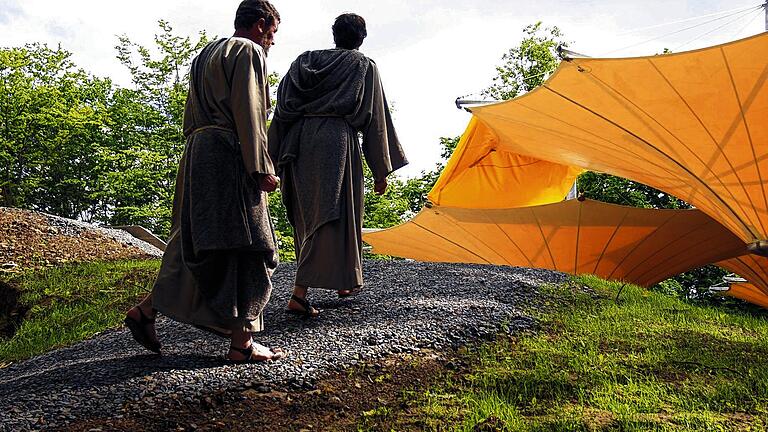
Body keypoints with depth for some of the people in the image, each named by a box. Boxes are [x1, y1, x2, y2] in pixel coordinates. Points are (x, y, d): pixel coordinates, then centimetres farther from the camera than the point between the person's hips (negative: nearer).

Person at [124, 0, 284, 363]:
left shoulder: (206, 54, 25)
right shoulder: (248, 51, -3)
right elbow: (247, 113, -14)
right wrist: (262, 168, -16)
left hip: (198, 156, 9)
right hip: (229, 158, -9)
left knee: (196, 242, 14)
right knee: (246, 246, -6)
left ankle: (146, 311, 15)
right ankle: (241, 343, -4)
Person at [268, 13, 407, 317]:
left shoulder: (305, 61, 19)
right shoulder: (364, 66, 8)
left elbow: (282, 110, 12)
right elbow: (374, 120, 3)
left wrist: (273, 159, 13)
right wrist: (381, 170, 6)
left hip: (299, 141, 6)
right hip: (336, 141, -5)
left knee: (307, 213, 16)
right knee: (331, 215, -5)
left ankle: (344, 283, 30)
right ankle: (299, 293, -15)